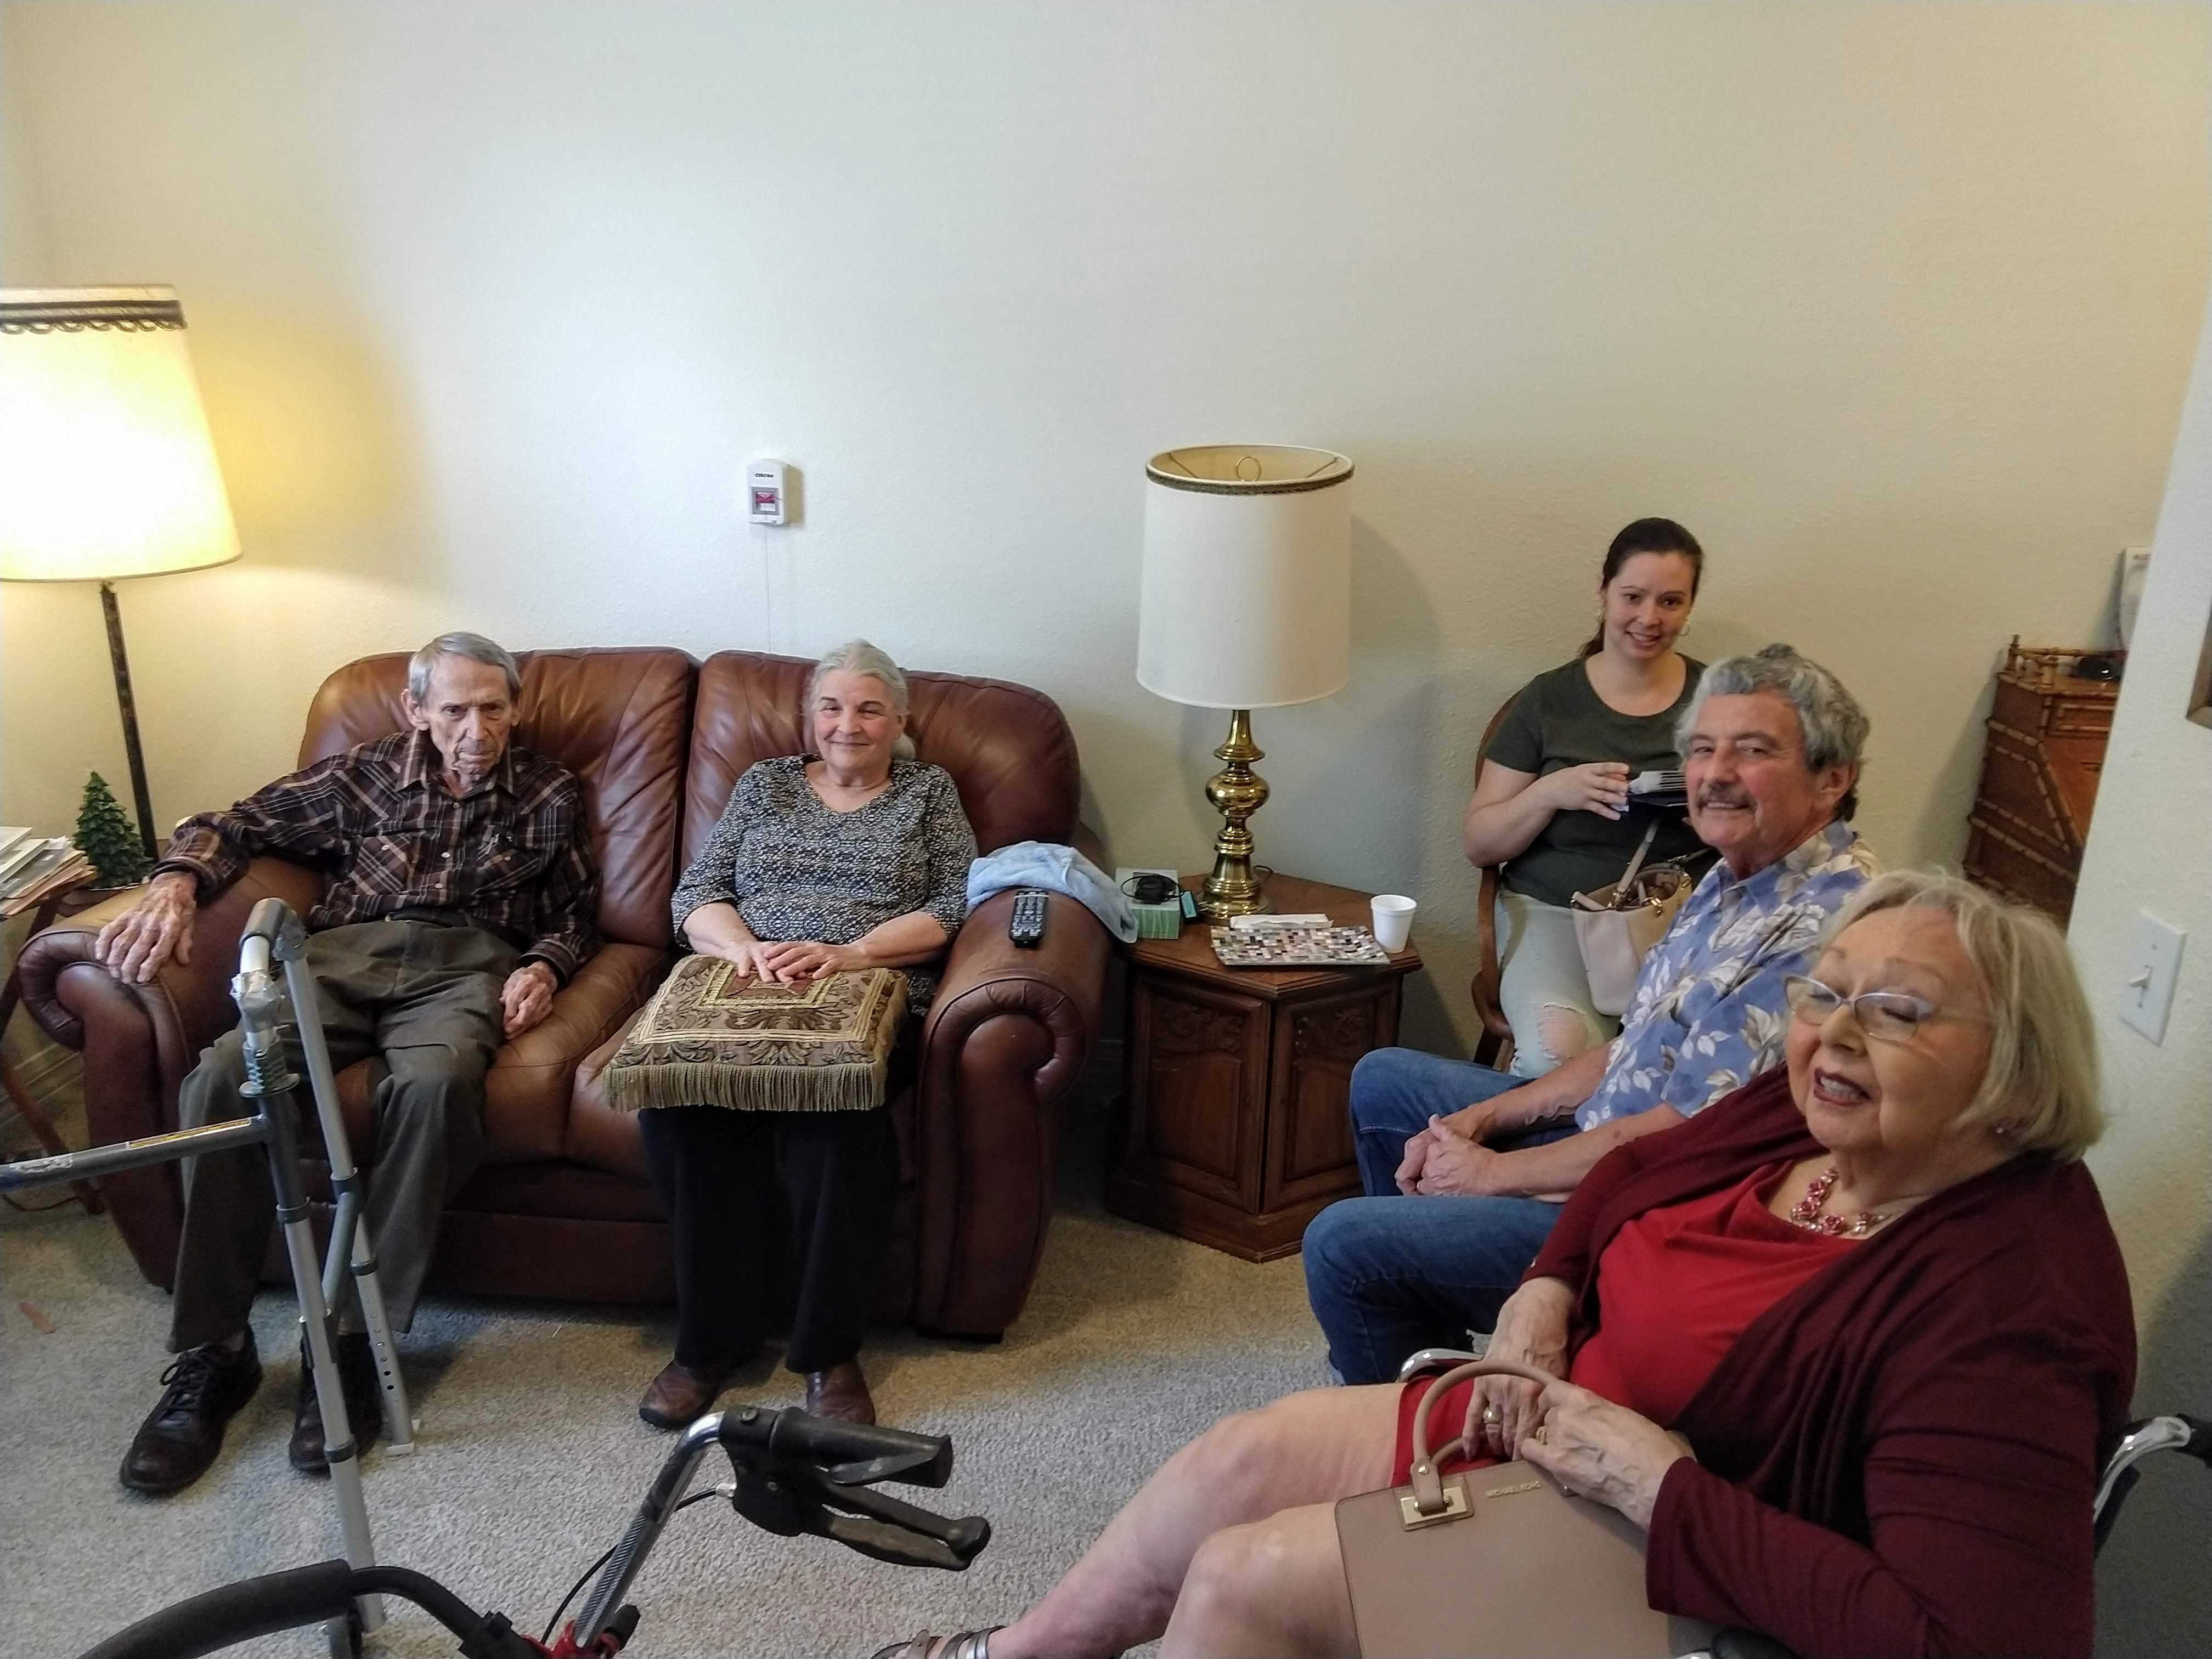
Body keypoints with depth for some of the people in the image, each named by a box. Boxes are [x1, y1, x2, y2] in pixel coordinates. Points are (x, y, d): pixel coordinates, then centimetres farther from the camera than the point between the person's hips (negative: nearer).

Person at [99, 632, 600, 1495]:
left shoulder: (549, 793, 18)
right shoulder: (368, 772, 20)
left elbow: (575, 913, 20)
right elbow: (239, 824, 21)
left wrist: (542, 968, -1)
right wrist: (176, 882, 1)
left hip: (465, 961, -2)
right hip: (343, 951, 2)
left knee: (434, 1083, -38)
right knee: (224, 1076, -29)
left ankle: (354, 1341, -26)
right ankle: (211, 1350, -18)